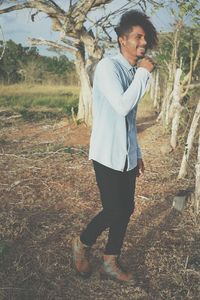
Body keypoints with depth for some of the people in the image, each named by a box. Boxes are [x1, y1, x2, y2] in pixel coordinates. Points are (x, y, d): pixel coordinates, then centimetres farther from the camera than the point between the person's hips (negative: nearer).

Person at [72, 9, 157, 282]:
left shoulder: (134, 73, 11)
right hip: (108, 155, -8)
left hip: (127, 155, 8)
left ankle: (110, 263, 26)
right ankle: (82, 244, 25)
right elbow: (121, 106, -27)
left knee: (126, 209, 10)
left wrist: (137, 153, 20)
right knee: (113, 211, -3)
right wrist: (144, 73, -17)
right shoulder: (108, 66, -13)